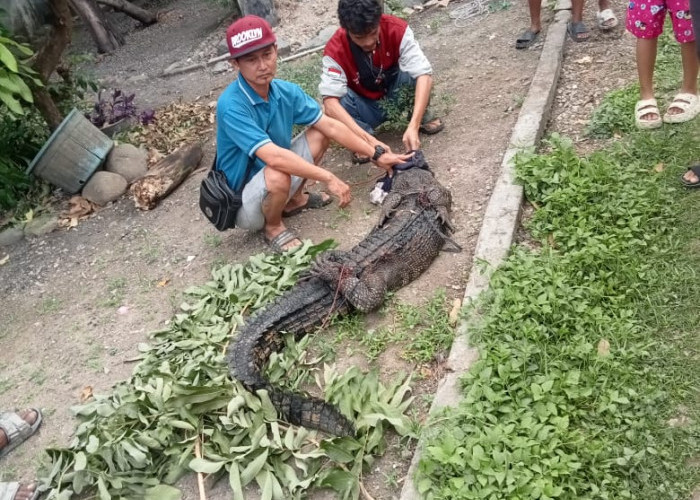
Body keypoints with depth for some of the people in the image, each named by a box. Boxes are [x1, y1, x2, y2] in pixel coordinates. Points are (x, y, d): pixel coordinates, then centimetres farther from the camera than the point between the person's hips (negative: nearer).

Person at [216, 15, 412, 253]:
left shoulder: (286, 91, -9)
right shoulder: (231, 106, -30)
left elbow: (330, 125, -4)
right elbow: (273, 157, -39)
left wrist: (376, 155, -5)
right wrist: (329, 178, -36)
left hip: (272, 181, 7)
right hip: (242, 202, -7)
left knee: (320, 134, 2)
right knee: (277, 175, -37)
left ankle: (294, 199, 16)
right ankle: (273, 227, -5)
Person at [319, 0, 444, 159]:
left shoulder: (397, 29, -25)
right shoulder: (335, 50, -27)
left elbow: (424, 75, -33)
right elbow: (330, 103, -37)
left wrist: (413, 126, -47)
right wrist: (369, 140, -49)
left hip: (395, 96, 1)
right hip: (366, 108, -1)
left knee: (412, 70, -30)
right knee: (336, 103, -33)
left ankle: (422, 117, -2)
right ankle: (364, 140, -6)